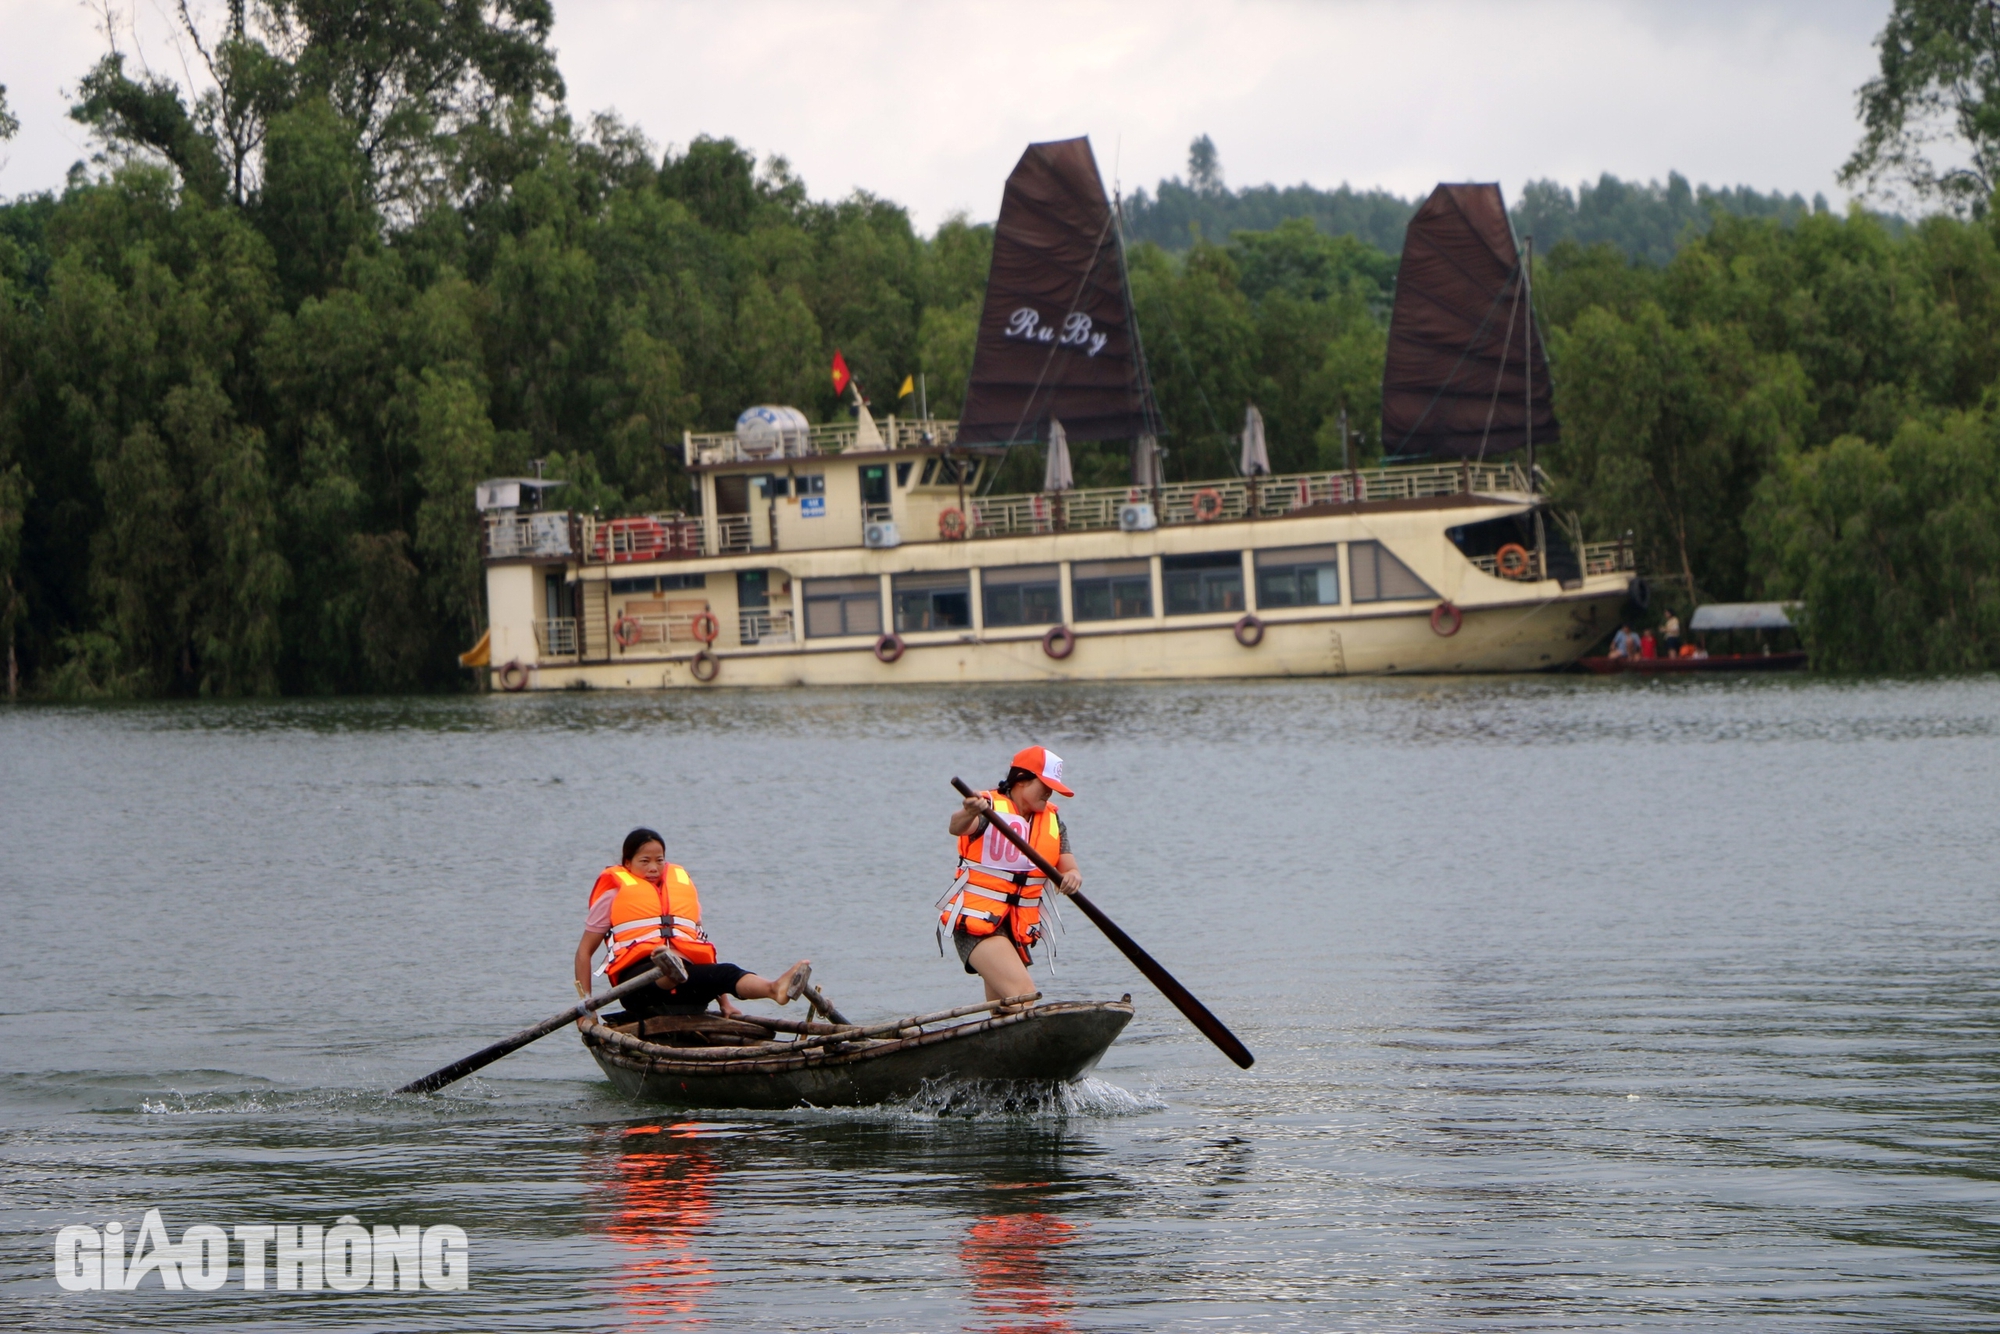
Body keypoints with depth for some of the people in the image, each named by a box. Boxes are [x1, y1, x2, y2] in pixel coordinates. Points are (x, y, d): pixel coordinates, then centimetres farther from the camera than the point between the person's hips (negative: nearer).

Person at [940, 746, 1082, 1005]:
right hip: (977, 924, -8)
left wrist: (1072, 877, -25)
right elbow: (957, 828, -31)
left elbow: (1068, 866, 1)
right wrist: (969, 814, -55)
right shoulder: (991, 807, -11)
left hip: (1018, 929, 8)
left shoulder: (1053, 822, 9)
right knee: (1024, 997, -24)